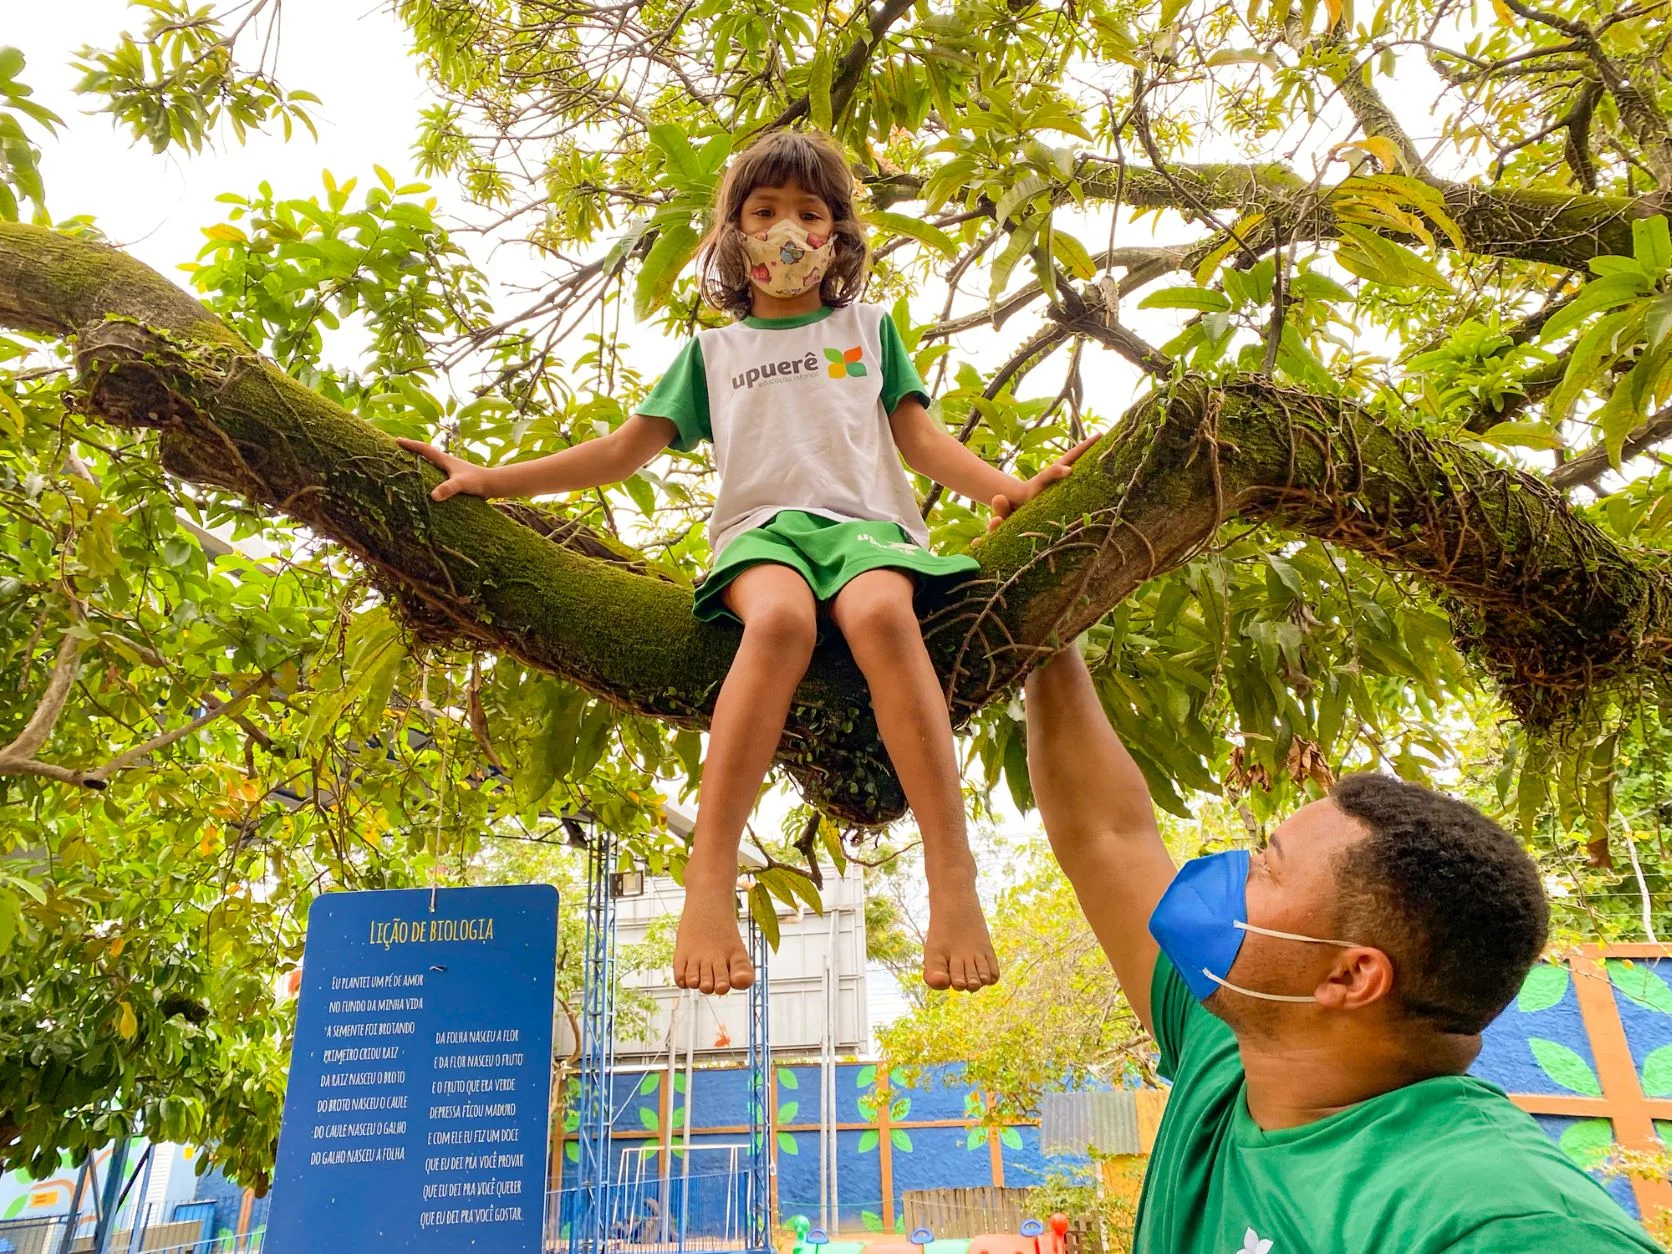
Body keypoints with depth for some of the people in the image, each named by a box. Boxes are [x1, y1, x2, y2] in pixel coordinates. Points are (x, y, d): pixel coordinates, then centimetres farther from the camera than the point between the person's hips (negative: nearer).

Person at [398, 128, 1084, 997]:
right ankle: (709, 882, -43)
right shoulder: (713, 350, 27)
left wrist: (1006, 487, 0)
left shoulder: (869, 326, 28)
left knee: (882, 614, -37)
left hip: (865, 518, 0)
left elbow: (920, 438, 19)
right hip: (761, 526, 0)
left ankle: (953, 883, -44)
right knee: (781, 618, -38)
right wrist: (492, 479, 15)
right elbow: (629, 446, 23)